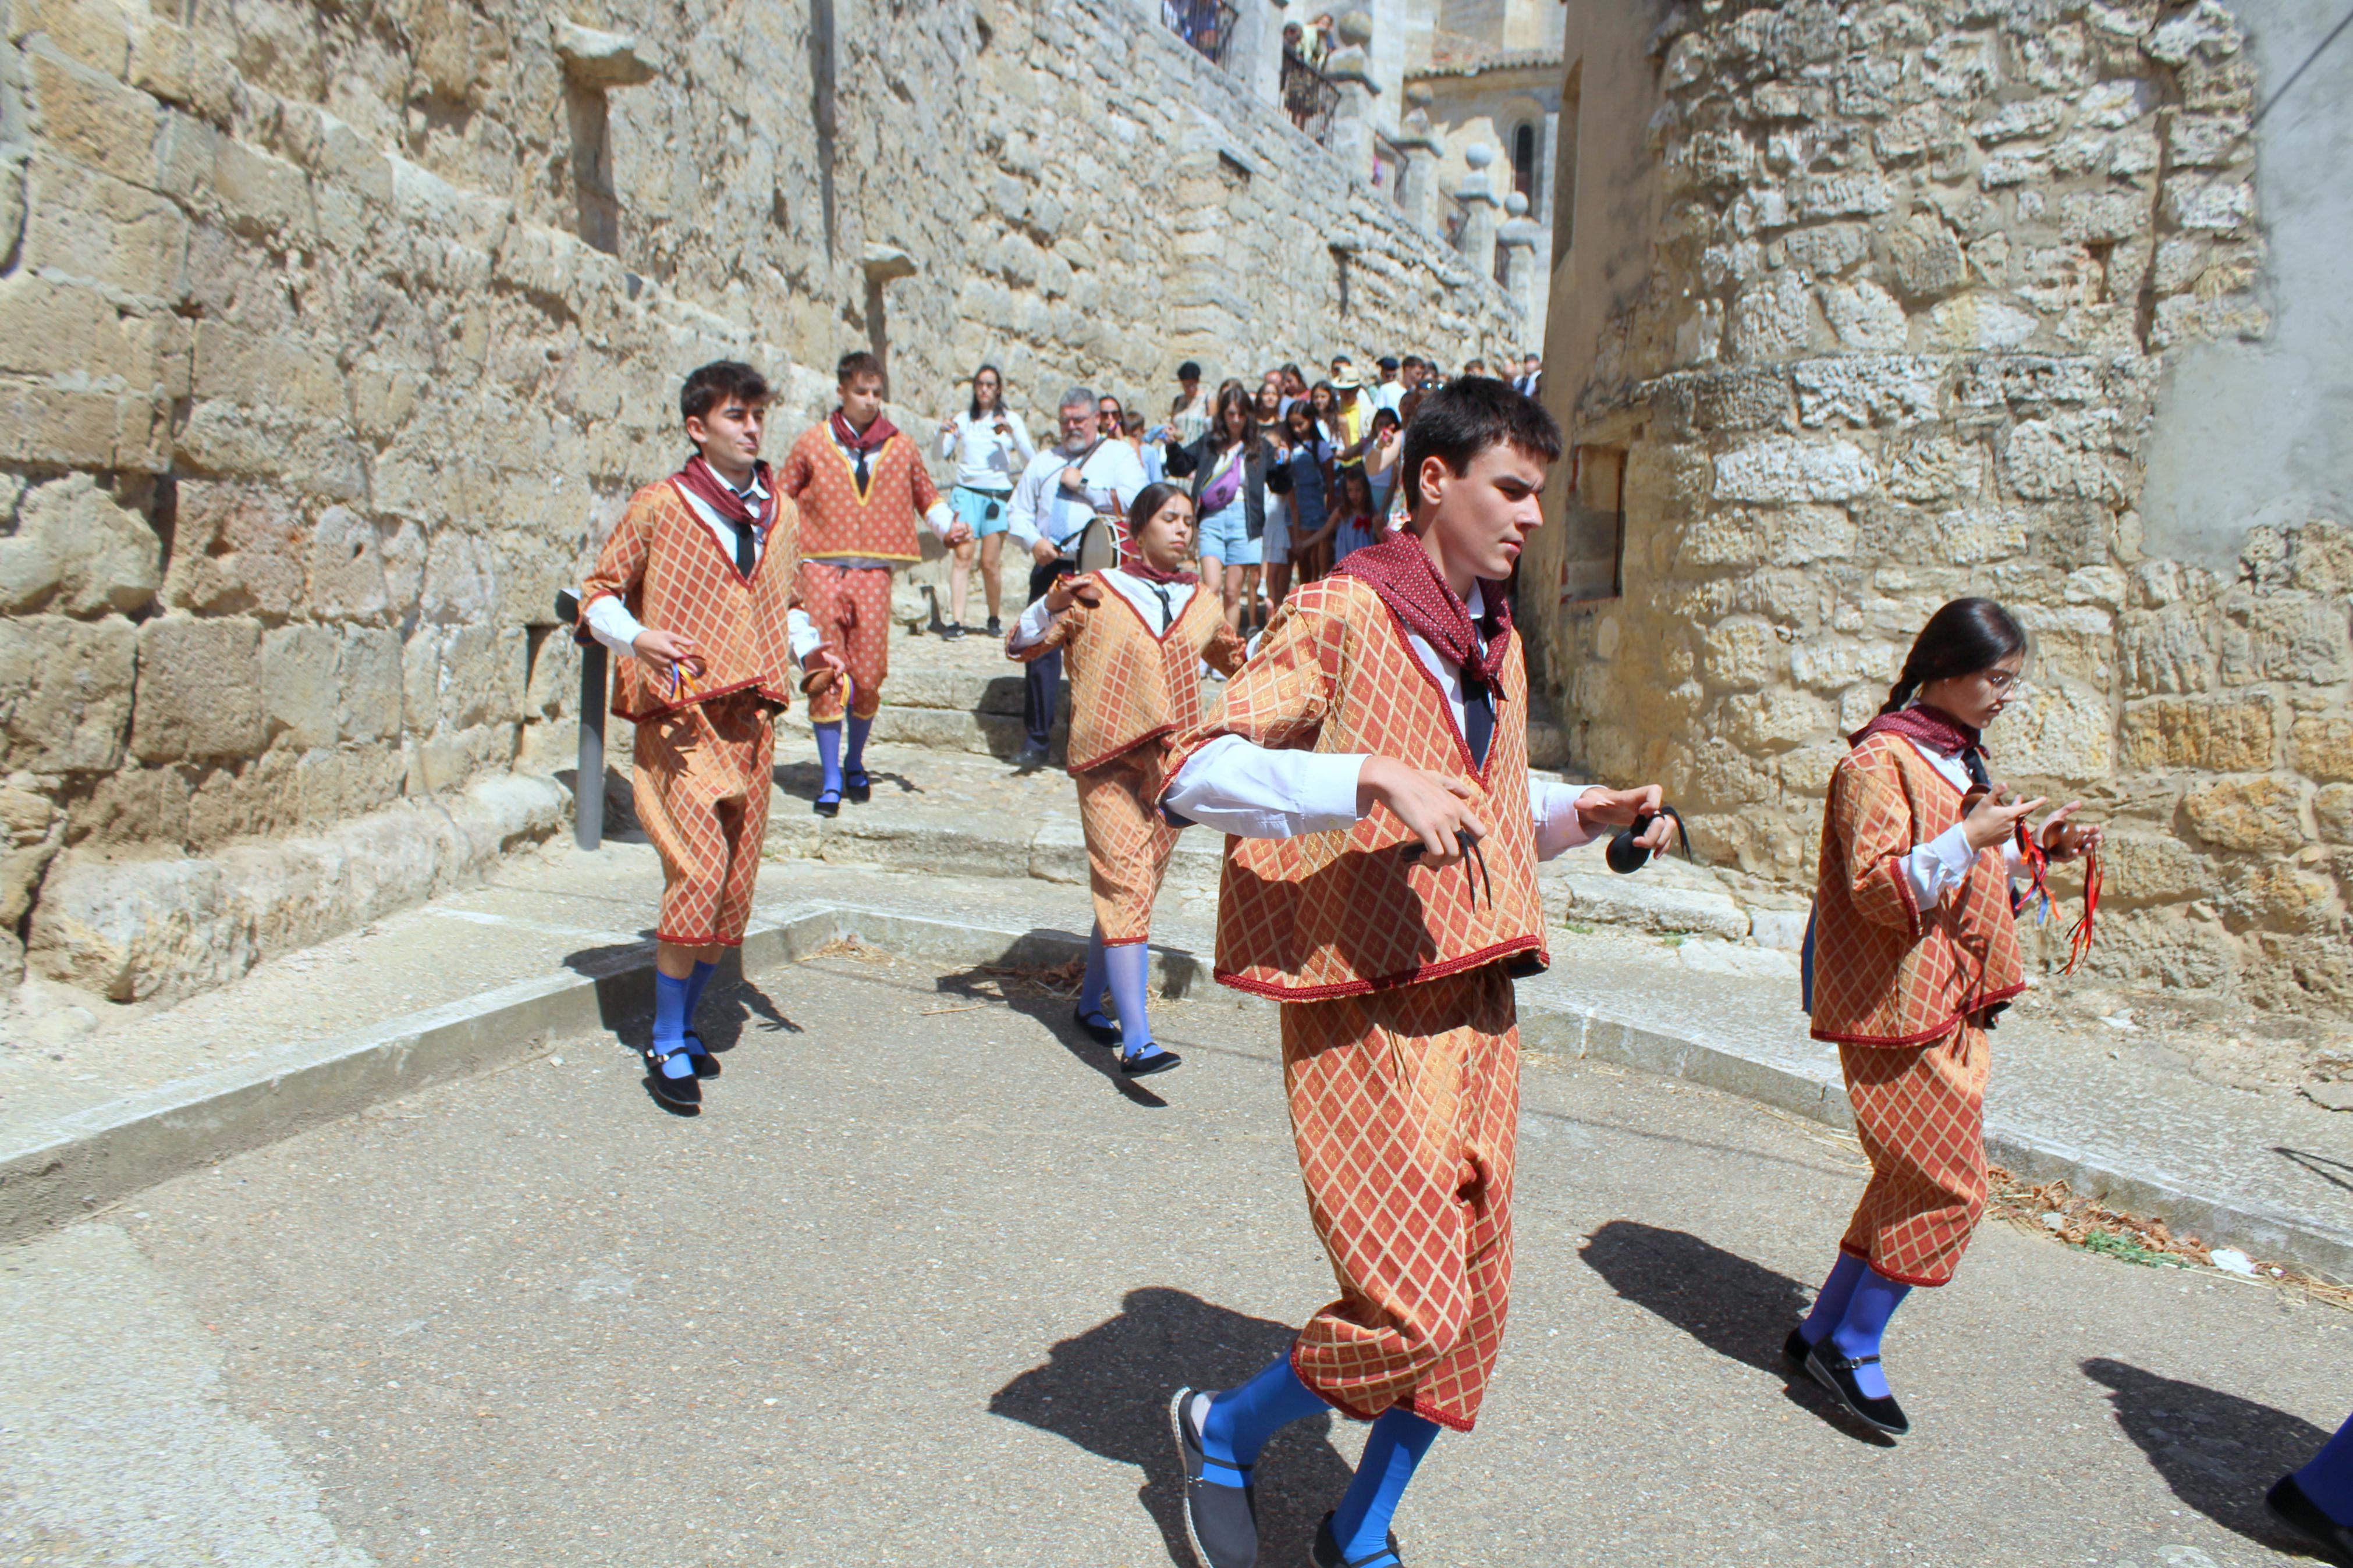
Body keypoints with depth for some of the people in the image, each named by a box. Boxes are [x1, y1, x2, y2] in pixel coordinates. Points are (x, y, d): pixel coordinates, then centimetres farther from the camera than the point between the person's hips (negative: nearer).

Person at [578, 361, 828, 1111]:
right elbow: (599, 593, 3)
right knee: (698, 875, -14)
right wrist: (638, 638, -17)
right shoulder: (660, 507, -1)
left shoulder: (780, 512, 15)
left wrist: (809, 647, 7)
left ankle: (684, 1025, 26)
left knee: (736, 887, 8)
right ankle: (667, 1046, 1)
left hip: (752, 718, 6)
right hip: (682, 718, -6)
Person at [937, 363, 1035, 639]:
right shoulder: (962, 420, 14)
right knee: (963, 555, -15)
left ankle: (994, 620, 13)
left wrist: (1012, 433, -13)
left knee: (989, 563, -5)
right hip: (966, 493, 0)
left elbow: (1030, 461, 2)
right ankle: (956, 621, -20)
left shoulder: (1012, 420, 12)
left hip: (999, 496, 0)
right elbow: (940, 455, 9)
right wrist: (943, 432, -10)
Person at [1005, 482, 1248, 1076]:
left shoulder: (1202, 603, 14)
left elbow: (1237, 662, 31)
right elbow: (1020, 646, -2)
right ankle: (1137, 1043, -18)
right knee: (1126, 891, -14)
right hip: (1109, 764, -5)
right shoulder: (1095, 594, 2)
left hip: (1174, 765, 5)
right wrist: (1053, 604, -19)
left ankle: (1090, 1003, 34)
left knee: (1132, 891, 13)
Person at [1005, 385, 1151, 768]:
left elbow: (1134, 500, -7)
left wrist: (1083, 485, -5)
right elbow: (1017, 512, 18)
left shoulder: (1119, 454, 11)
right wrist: (1033, 540, -2)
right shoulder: (1044, 461, 23)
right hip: (1051, 566, 3)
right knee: (1041, 648, -3)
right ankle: (1035, 741, 4)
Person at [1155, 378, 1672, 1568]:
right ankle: (1221, 1434, 20)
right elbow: (1196, 775, -19)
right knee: (1408, 1314, -10)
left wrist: (1578, 812, 9)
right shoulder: (1342, 612, -9)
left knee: (1476, 1304, 12)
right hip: (1367, 1011, -8)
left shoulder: (1496, 639, 17)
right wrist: (1375, 777, -29)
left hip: (1478, 1003, 8)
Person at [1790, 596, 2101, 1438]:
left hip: (1953, 1009, 10)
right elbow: (1879, 890, -21)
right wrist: (1970, 840, -26)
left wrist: (2031, 850, 10)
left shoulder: (1957, 759, 18)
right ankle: (1850, 1345, 6)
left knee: (1915, 1181, 12)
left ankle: (1825, 1329, 24)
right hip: (1899, 1008, -10)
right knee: (1949, 1187, -8)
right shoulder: (1881, 760, -13)